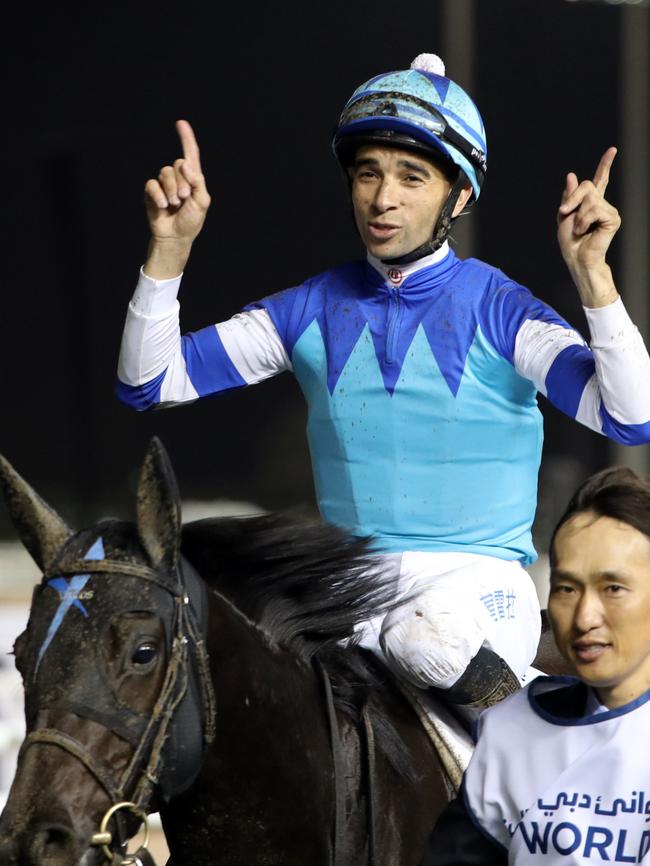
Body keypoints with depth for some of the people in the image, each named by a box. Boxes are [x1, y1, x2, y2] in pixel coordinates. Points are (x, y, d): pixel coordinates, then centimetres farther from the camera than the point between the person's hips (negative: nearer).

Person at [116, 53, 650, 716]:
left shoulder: (497, 310, -3)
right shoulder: (313, 310, 7)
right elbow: (149, 383, 5)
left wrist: (591, 271, -27)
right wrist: (170, 246, -8)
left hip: (476, 580, -3)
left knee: (430, 638, -37)